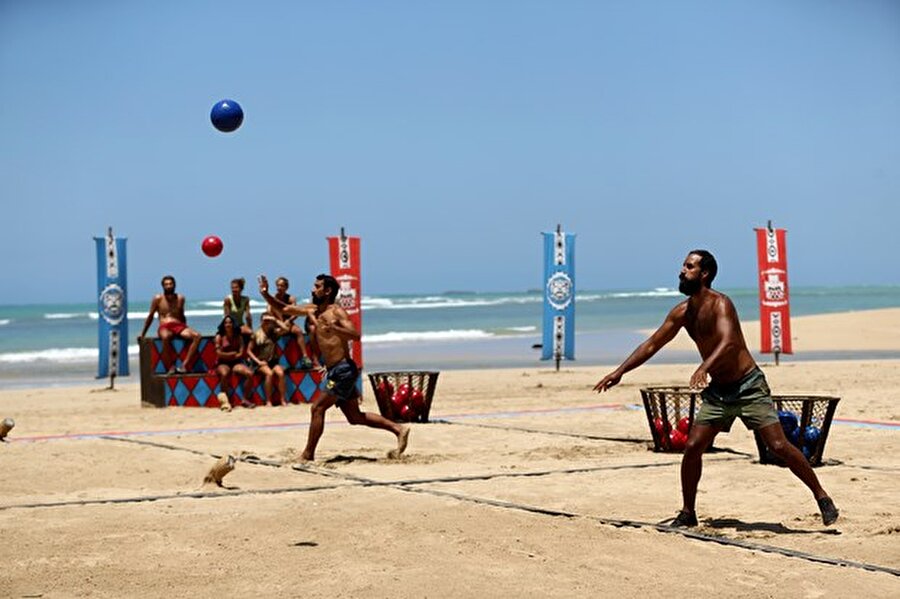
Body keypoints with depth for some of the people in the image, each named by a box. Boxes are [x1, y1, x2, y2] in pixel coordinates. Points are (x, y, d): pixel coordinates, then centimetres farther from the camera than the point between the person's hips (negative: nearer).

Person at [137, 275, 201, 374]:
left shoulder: (180, 298, 17)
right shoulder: (158, 299, 10)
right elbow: (150, 317, 15)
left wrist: (186, 330, 20)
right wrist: (142, 334, 14)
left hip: (179, 326, 3)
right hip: (165, 328, -3)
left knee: (196, 336, -29)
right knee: (165, 337, -42)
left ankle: (185, 365, -34)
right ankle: (172, 366, -33)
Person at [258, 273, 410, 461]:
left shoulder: (337, 312, -10)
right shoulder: (312, 310, 13)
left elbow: (355, 335, -23)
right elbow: (284, 308, 17)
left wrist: (333, 328, -38)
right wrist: (266, 294, 3)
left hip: (343, 369, -9)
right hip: (334, 371, 9)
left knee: (318, 408, -9)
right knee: (355, 417, 12)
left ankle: (308, 454, -3)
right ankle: (398, 429, 17)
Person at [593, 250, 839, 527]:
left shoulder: (720, 304, -18)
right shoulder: (682, 312, 5)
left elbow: (728, 342, -34)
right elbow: (651, 345, 12)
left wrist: (704, 367, -51)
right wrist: (620, 371, 5)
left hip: (749, 387, -6)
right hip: (717, 391, 7)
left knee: (779, 446, -11)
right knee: (692, 447, -3)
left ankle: (822, 498, 0)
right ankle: (687, 513, 10)